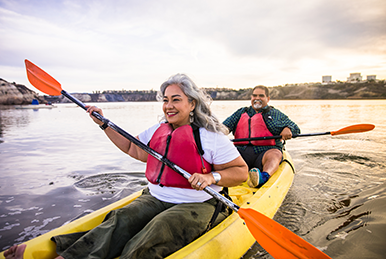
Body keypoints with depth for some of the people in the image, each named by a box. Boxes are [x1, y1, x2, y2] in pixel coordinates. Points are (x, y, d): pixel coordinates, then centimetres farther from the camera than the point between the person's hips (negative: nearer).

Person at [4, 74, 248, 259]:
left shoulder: (210, 136, -9)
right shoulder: (157, 131, 10)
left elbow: (241, 171, -8)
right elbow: (131, 148, 22)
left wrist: (212, 177, -27)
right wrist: (104, 124, 16)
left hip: (195, 206, -5)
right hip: (155, 198, 6)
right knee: (121, 220, -21)